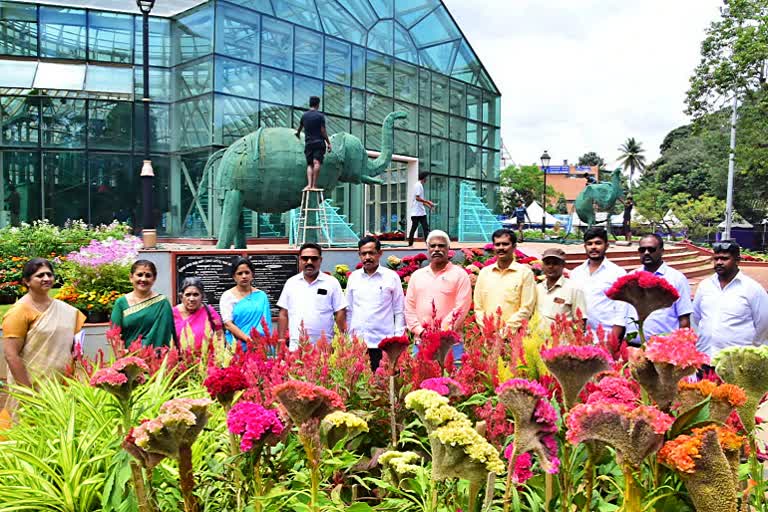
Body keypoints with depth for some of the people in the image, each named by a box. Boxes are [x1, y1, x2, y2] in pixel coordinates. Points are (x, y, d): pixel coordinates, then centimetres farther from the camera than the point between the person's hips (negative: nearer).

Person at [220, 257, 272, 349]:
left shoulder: (261, 296, 10)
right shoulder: (227, 296, 3)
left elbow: (266, 323, 9)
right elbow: (228, 324, -6)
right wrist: (249, 340, -16)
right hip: (238, 346, -2)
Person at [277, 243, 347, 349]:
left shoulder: (332, 283, 2)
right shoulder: (291, 283, 9)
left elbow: (340, 313, 1)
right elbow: (284, 314, 11)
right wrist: (281, 341, 5)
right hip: (296, 347, 2)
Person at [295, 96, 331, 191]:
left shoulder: (304, 115, 11)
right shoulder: (320, 116, -4)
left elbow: (299, 128, 27)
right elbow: (323, 131, -7)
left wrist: (298, 134, 50)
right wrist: (328, 143, 0)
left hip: (308, 143, 4)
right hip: (319, 142, -4)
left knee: (309, 164, 6)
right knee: (317, 162, -11)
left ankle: (309, 184, -10)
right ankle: (314, 185, -18)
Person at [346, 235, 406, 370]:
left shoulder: (392, 277, 1)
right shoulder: (353, 277, 9)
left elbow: (399, 311, 3)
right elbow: (349, 310, 14)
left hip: (383, 343, -3)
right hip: (356, 343, 3)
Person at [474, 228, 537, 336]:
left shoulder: (525, 273, 2)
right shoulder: (484, 272, 11)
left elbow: (526, 308, -4)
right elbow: (478, 307, 11)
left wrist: (508, 329, -12)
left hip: (513, 335, -2)